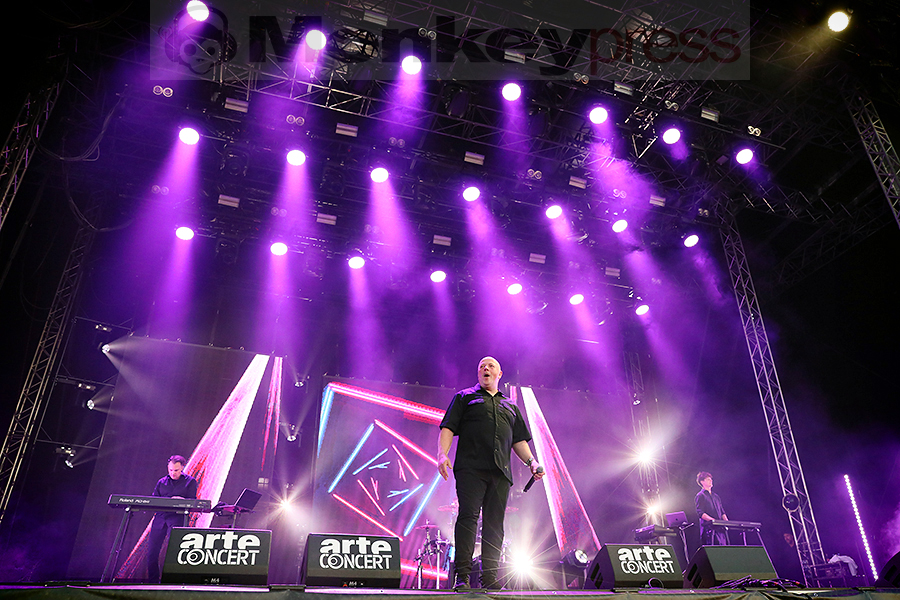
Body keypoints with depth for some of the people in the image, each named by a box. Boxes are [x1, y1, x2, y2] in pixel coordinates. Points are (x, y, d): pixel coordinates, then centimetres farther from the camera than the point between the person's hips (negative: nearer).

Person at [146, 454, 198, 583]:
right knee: (152, 551, 2)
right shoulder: (162, 482, 18)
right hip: (160, 516, 4)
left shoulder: (190, 482, 7)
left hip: (177, 516, -4)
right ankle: (153, 581, 14)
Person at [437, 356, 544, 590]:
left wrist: (531, 462, 9)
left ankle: (490, 576, 6)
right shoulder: (464, 397, 16)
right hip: (470, 467, -3)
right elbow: (448, 428, 5)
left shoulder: (510, 407, 27)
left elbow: (519, 440, 25)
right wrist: (442, 453, -10)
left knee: (495, 523, 1)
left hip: (500, 472, 4)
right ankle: (462, 575, -9)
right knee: (468, 516, -11)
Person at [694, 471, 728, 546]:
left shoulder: (716, 496, 22)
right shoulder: (700, 496, 0)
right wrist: (713, 520, -22)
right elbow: (700, 513, -10)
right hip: (708, 528, -7)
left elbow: (722, 512, 23)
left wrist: (727, 522, 4)